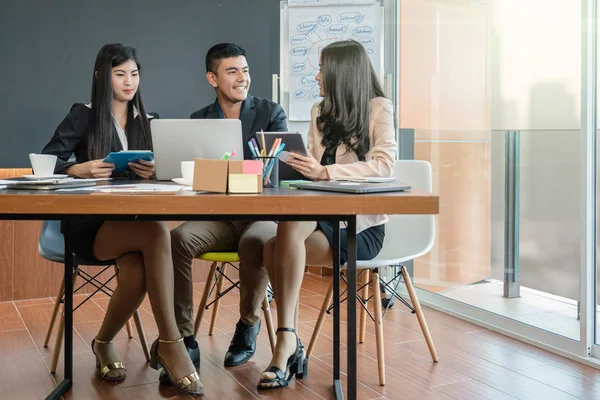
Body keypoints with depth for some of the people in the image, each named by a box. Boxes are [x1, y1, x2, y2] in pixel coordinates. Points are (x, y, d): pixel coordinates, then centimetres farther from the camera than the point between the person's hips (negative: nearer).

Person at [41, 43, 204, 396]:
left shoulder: (144, 122, 17)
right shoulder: (83, 116, 4)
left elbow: (157, 171, 11)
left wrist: (152, 173, -13)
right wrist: (79, 169, -23)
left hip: (132, 219, 4)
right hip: (89, 222, -3)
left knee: (137, 274, -32)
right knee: (157, 233, -35)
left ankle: (104, 343, -5)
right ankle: (170, 343, -29)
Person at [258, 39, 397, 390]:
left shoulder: (379, 109, 0)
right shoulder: (320, 112, 18)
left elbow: (384, 164, -17)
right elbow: (315, 170, 16)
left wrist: (325, 172, -27)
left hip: (363, 225, -5)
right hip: (325, 218, 6)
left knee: (290, 226, -33)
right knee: (274, 247, -26)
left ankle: (286, 341, -29)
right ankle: (292, 347, -23)